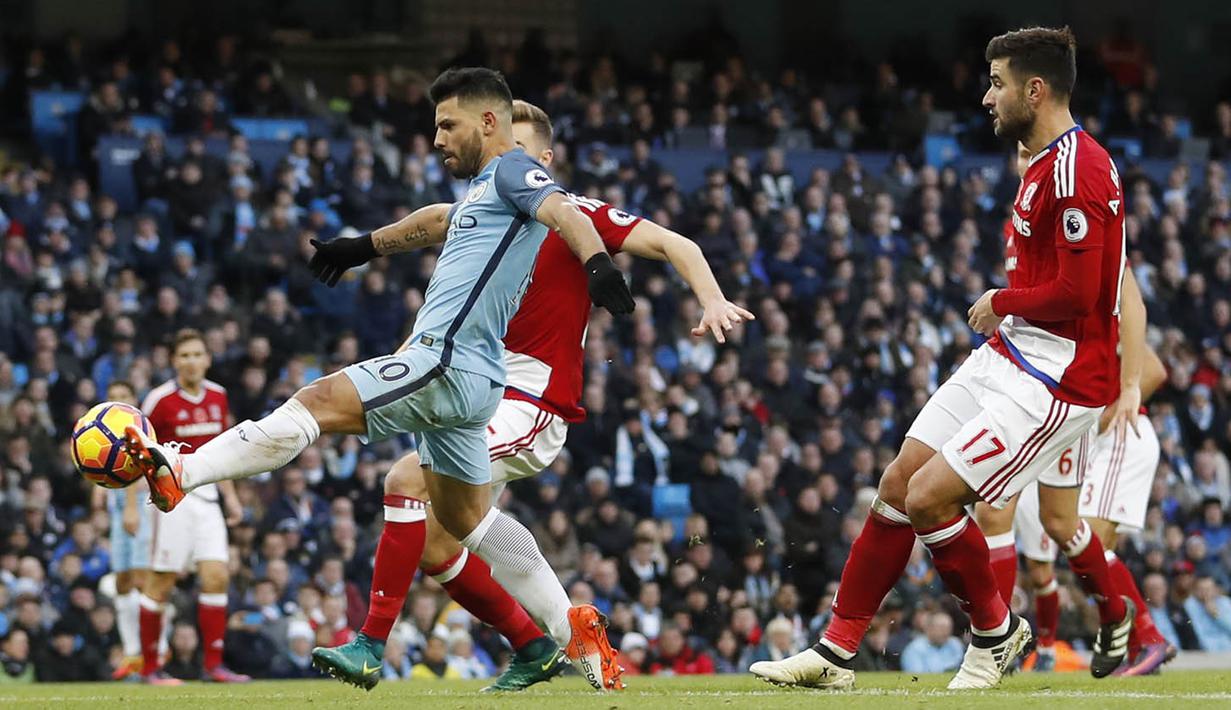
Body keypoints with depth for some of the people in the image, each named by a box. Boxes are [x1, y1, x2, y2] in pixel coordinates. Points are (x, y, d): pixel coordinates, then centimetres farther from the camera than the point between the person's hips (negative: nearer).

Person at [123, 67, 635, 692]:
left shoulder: (512, 172, -4)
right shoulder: (483, 190, 24)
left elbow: (563, 212, -23)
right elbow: (435, 221, 44)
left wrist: (597, 264, -42)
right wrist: (365, 246, 56)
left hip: (448, 362, -11)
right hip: (453, 374, 11)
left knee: (317, 402, -17)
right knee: (466, 518, 15)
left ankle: (176, 474, -20)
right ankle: (577, 636, 16)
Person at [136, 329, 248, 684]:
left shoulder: (218, 396, 9)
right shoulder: (161, 400, -10)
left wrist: (230, 495, 17)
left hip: (206, 494, 6)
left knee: (217, 577, -3)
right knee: (161, 583, -2)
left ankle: (212, 664, 2)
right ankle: (149, 666, 6)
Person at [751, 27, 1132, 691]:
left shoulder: (1075, 170, -20)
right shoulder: (1046, 163, 14)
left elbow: (1075, 293, -25)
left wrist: (999, 302, -9)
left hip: (1056, 378, -10)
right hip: (1007, 355, 10)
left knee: (928, 497, -14)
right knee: (896, 486, 6)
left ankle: (994, 630, 9)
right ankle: (836, 653, 12)